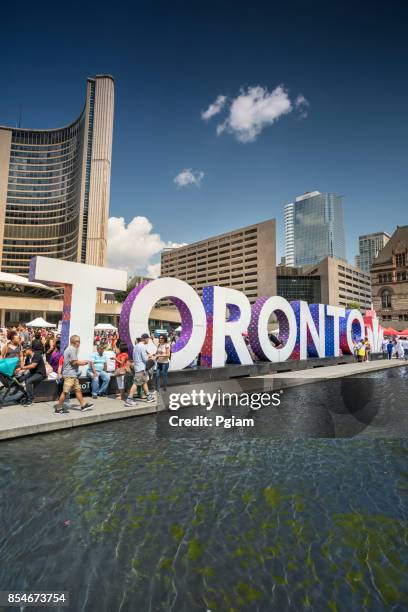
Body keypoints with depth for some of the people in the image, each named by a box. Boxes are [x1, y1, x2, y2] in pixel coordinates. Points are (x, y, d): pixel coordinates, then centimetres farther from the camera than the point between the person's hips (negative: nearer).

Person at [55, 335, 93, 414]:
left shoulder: (69, 349, 16)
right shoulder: (73, 349, -15)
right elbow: (74, 362, -19)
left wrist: (81, 362, 13)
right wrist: (82, 363, -3)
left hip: (73, 374, 11)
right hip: (70, 374, -11)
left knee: (78, 389, 13)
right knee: (65, 392, -4)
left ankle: (83, 405, 19)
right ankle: (58, 408, 5)